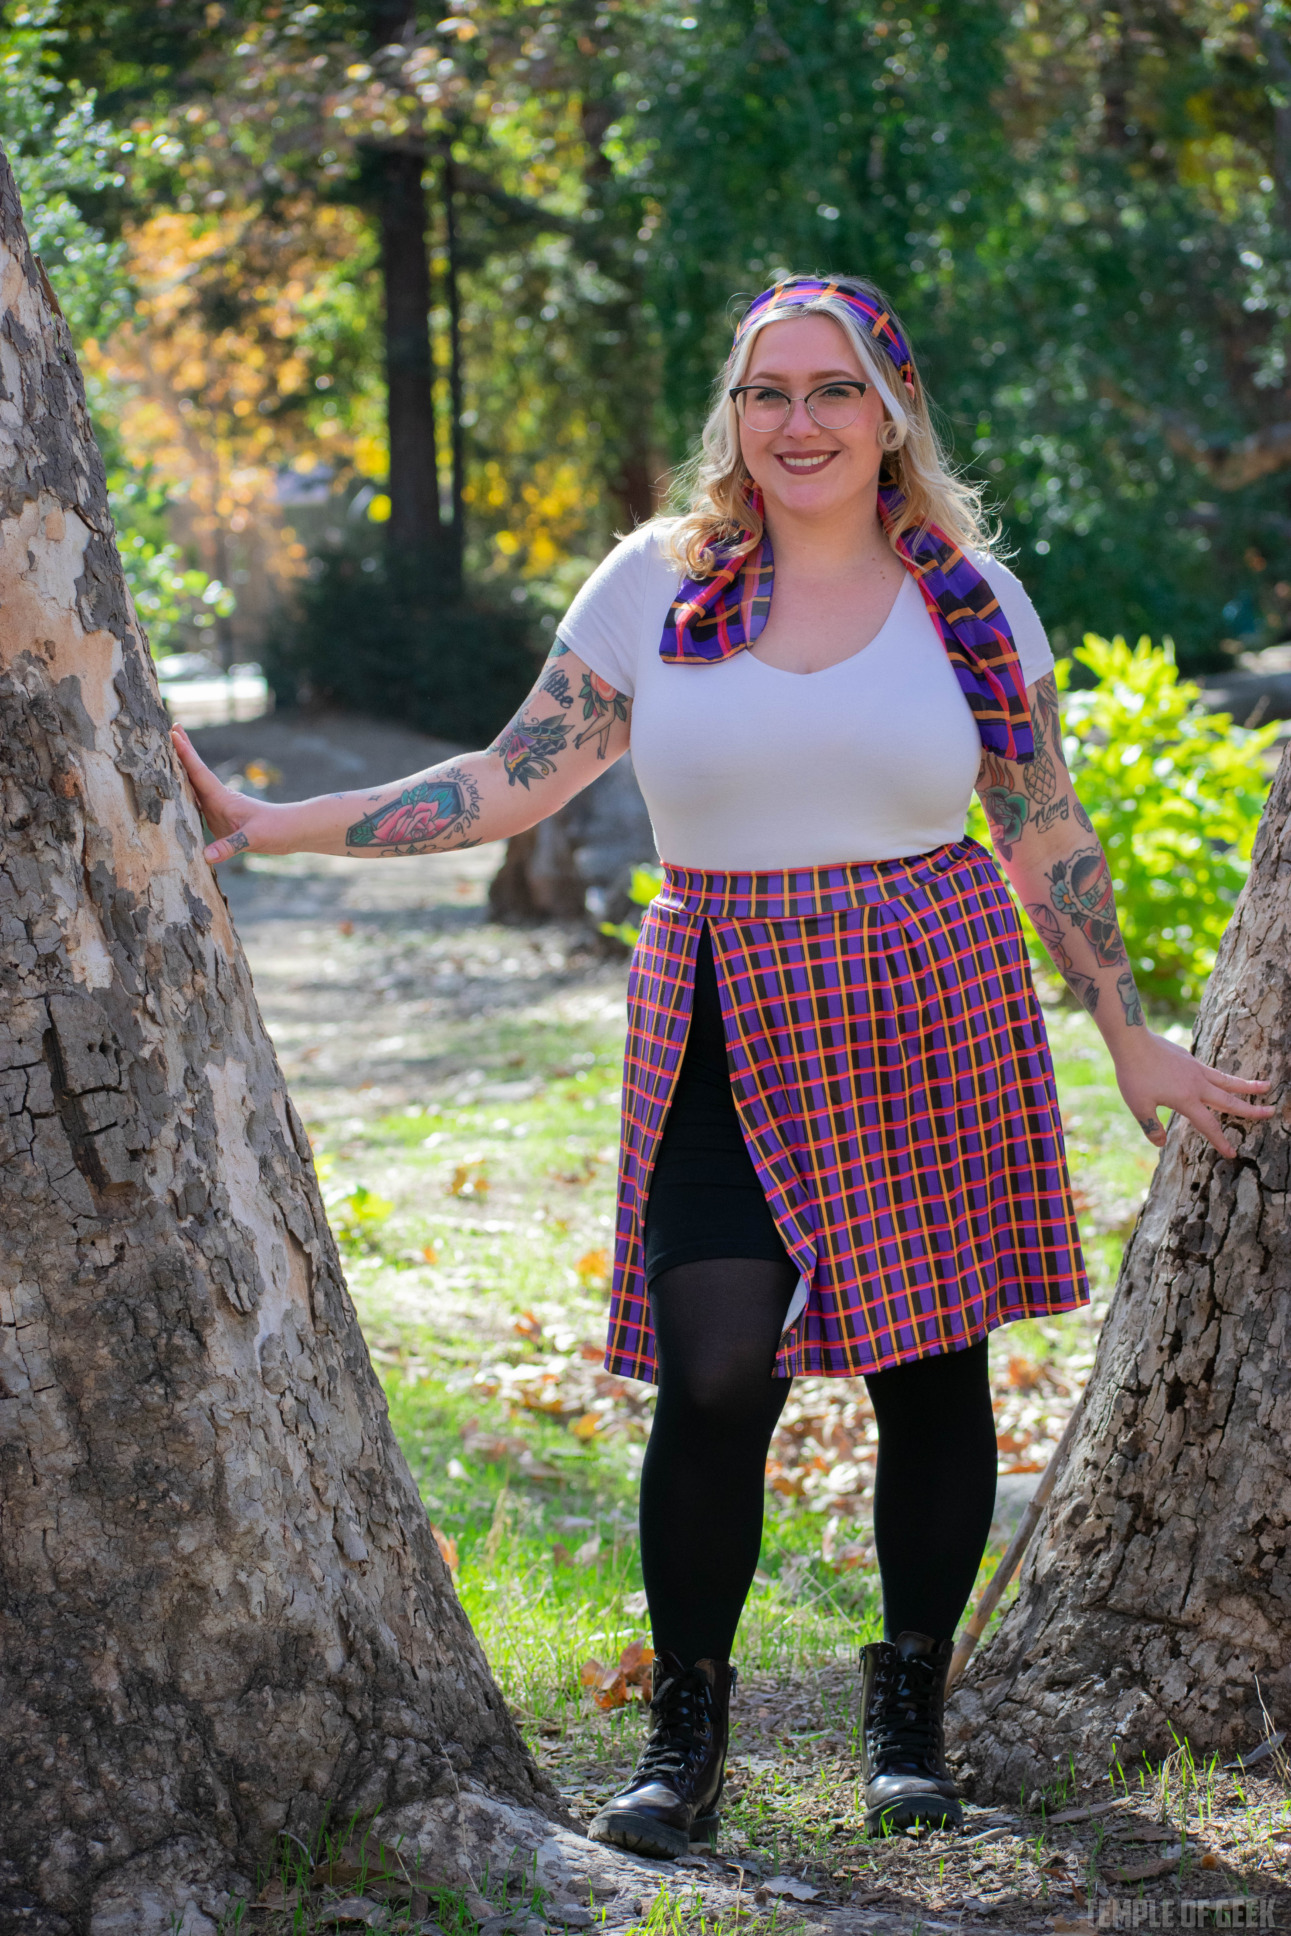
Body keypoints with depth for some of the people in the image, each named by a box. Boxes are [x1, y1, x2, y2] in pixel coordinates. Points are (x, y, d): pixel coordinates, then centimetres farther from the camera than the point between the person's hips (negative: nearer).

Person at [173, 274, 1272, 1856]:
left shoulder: (968, 594, 5)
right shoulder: (658, 583, 3)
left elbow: (1050, 838, 10)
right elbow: (511, 782, 5)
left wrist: (1132, 1039, 11)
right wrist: (266, 826, 0)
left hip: (933, 1025, 1)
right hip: (725, 1038, -1)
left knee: (929, 1363, 5)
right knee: (715, 1377, -12)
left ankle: (910, 1707, 25)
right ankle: (685, 1729, 6)